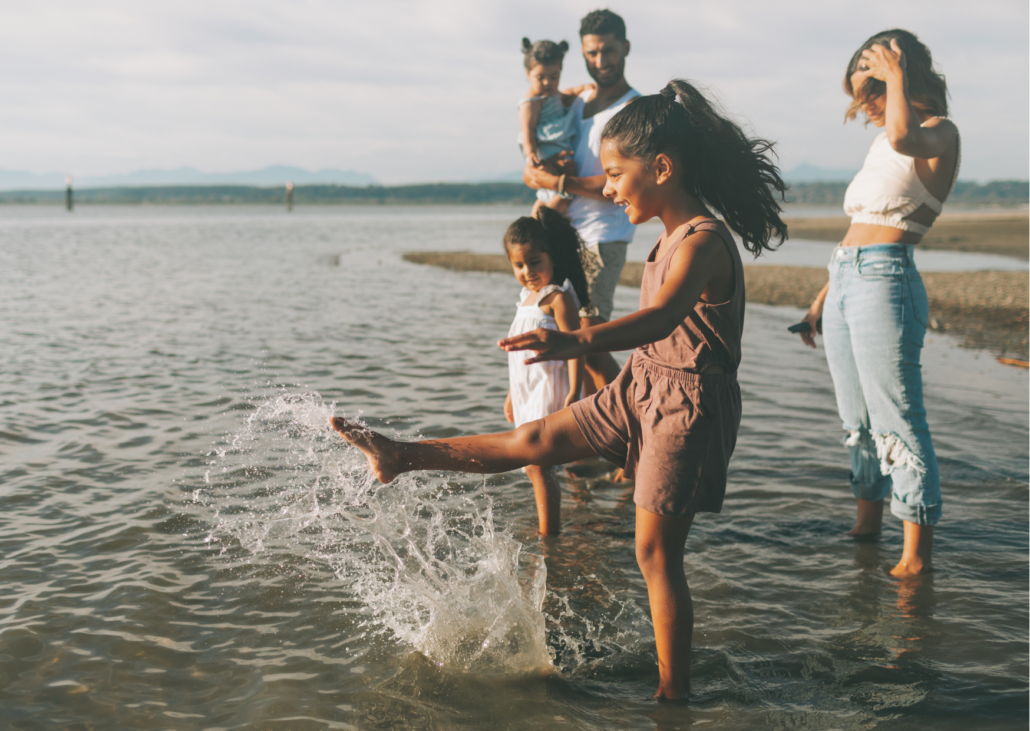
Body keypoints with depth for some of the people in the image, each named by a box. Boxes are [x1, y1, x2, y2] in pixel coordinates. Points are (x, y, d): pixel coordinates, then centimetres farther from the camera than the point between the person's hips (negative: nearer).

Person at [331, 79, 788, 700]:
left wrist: (577, 341, -59)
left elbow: (661, 317, -43)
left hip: (688, 406, -8)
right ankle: (401, 457, 18)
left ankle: (674, 690, 12)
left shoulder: (704, 242, -24)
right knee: (534, 440, 12)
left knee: (656, 553, -1)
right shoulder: (674, 236, 6)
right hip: (641, 388, 8)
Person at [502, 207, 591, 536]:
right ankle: (547, 529, 25)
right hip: (528, 391, 9)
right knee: (533, 465, 14)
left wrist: (573, 393, -26)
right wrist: (512, 394, 25)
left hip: (551, 389, -9)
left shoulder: (559, 297, -14)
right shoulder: (527, 297, 14)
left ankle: (548, 535, -6)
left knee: (538, 463, -11)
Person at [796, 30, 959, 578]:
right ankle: (865, 527, 26)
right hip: (845, 280, 9)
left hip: (885, 280, -9)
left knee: (897, 423, -7)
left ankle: (918, 553, 1)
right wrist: (821, 300, 25)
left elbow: (903, 136, -29)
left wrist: (896, 78, -12)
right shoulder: (884, 144, 22)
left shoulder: (939, 132, -3)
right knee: (857, 420, 14)